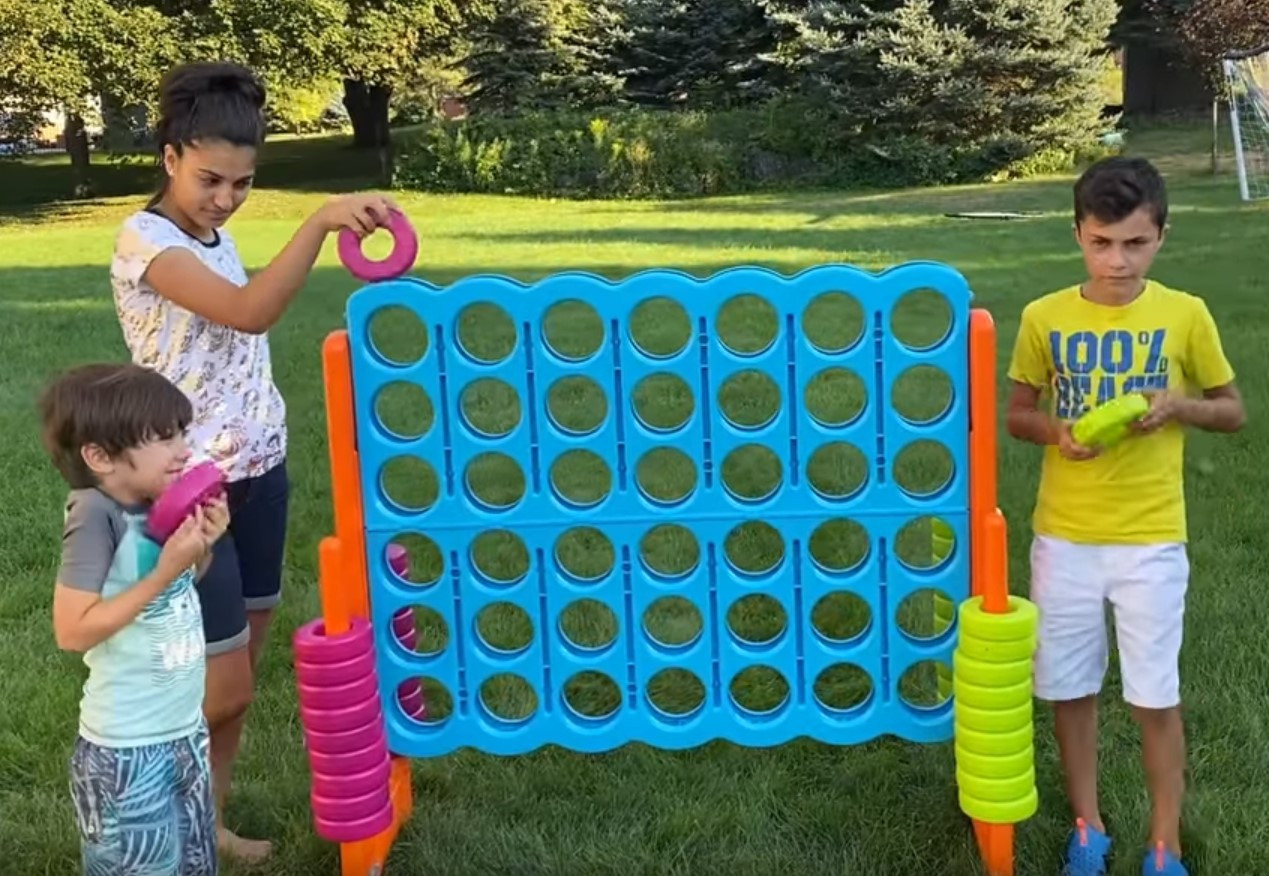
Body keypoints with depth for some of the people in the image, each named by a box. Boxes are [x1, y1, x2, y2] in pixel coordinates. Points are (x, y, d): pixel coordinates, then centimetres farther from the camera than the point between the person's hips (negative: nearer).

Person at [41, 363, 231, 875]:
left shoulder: (158, 504, -2)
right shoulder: (97, 516, -21)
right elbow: (72, 631, -25)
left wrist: (201, 547, -5)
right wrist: (165, 571, -25)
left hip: (185, 730, 7)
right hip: (127, 750, -7)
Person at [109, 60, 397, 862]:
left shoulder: (216, 236, 10)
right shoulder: (146, 239, -16)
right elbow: (251, 313, -32)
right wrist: (322, 221, -41)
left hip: (258, 471, 8)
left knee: (243, 667, 13)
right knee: (223, 684, -3)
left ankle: (210, 812, 26)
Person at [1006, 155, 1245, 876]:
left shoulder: (1186, 316, -6)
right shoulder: (1044, 317, -4)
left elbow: (1234, 412, 5)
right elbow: (1018, 415, 6)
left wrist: (1179, 405, -15)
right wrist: (1056, 431, -15)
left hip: (1152, 540, -1)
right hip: (1064, 538, 1)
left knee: (1157, 696, 7)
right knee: (1070, 688, 11)